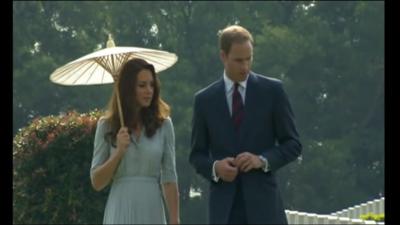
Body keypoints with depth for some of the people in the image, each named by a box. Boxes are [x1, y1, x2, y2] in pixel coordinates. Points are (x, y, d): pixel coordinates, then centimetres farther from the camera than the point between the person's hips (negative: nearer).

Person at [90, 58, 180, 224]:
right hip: (121, 211, -1)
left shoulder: (163, 125, 4)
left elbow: (169, 179, 4)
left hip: (152, 211, 1)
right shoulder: (107, 126, 4)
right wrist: (118, 152, -11)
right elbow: (97, 182, 3)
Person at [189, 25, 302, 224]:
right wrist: (214, 167, -10)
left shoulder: (272, 91, 4)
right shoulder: (205, 99, 8)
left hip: (263, 204, -1)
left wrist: (263, 160, -12)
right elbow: (197, 155, 12)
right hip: (224, 207, 1)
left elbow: (292, 144, 6)